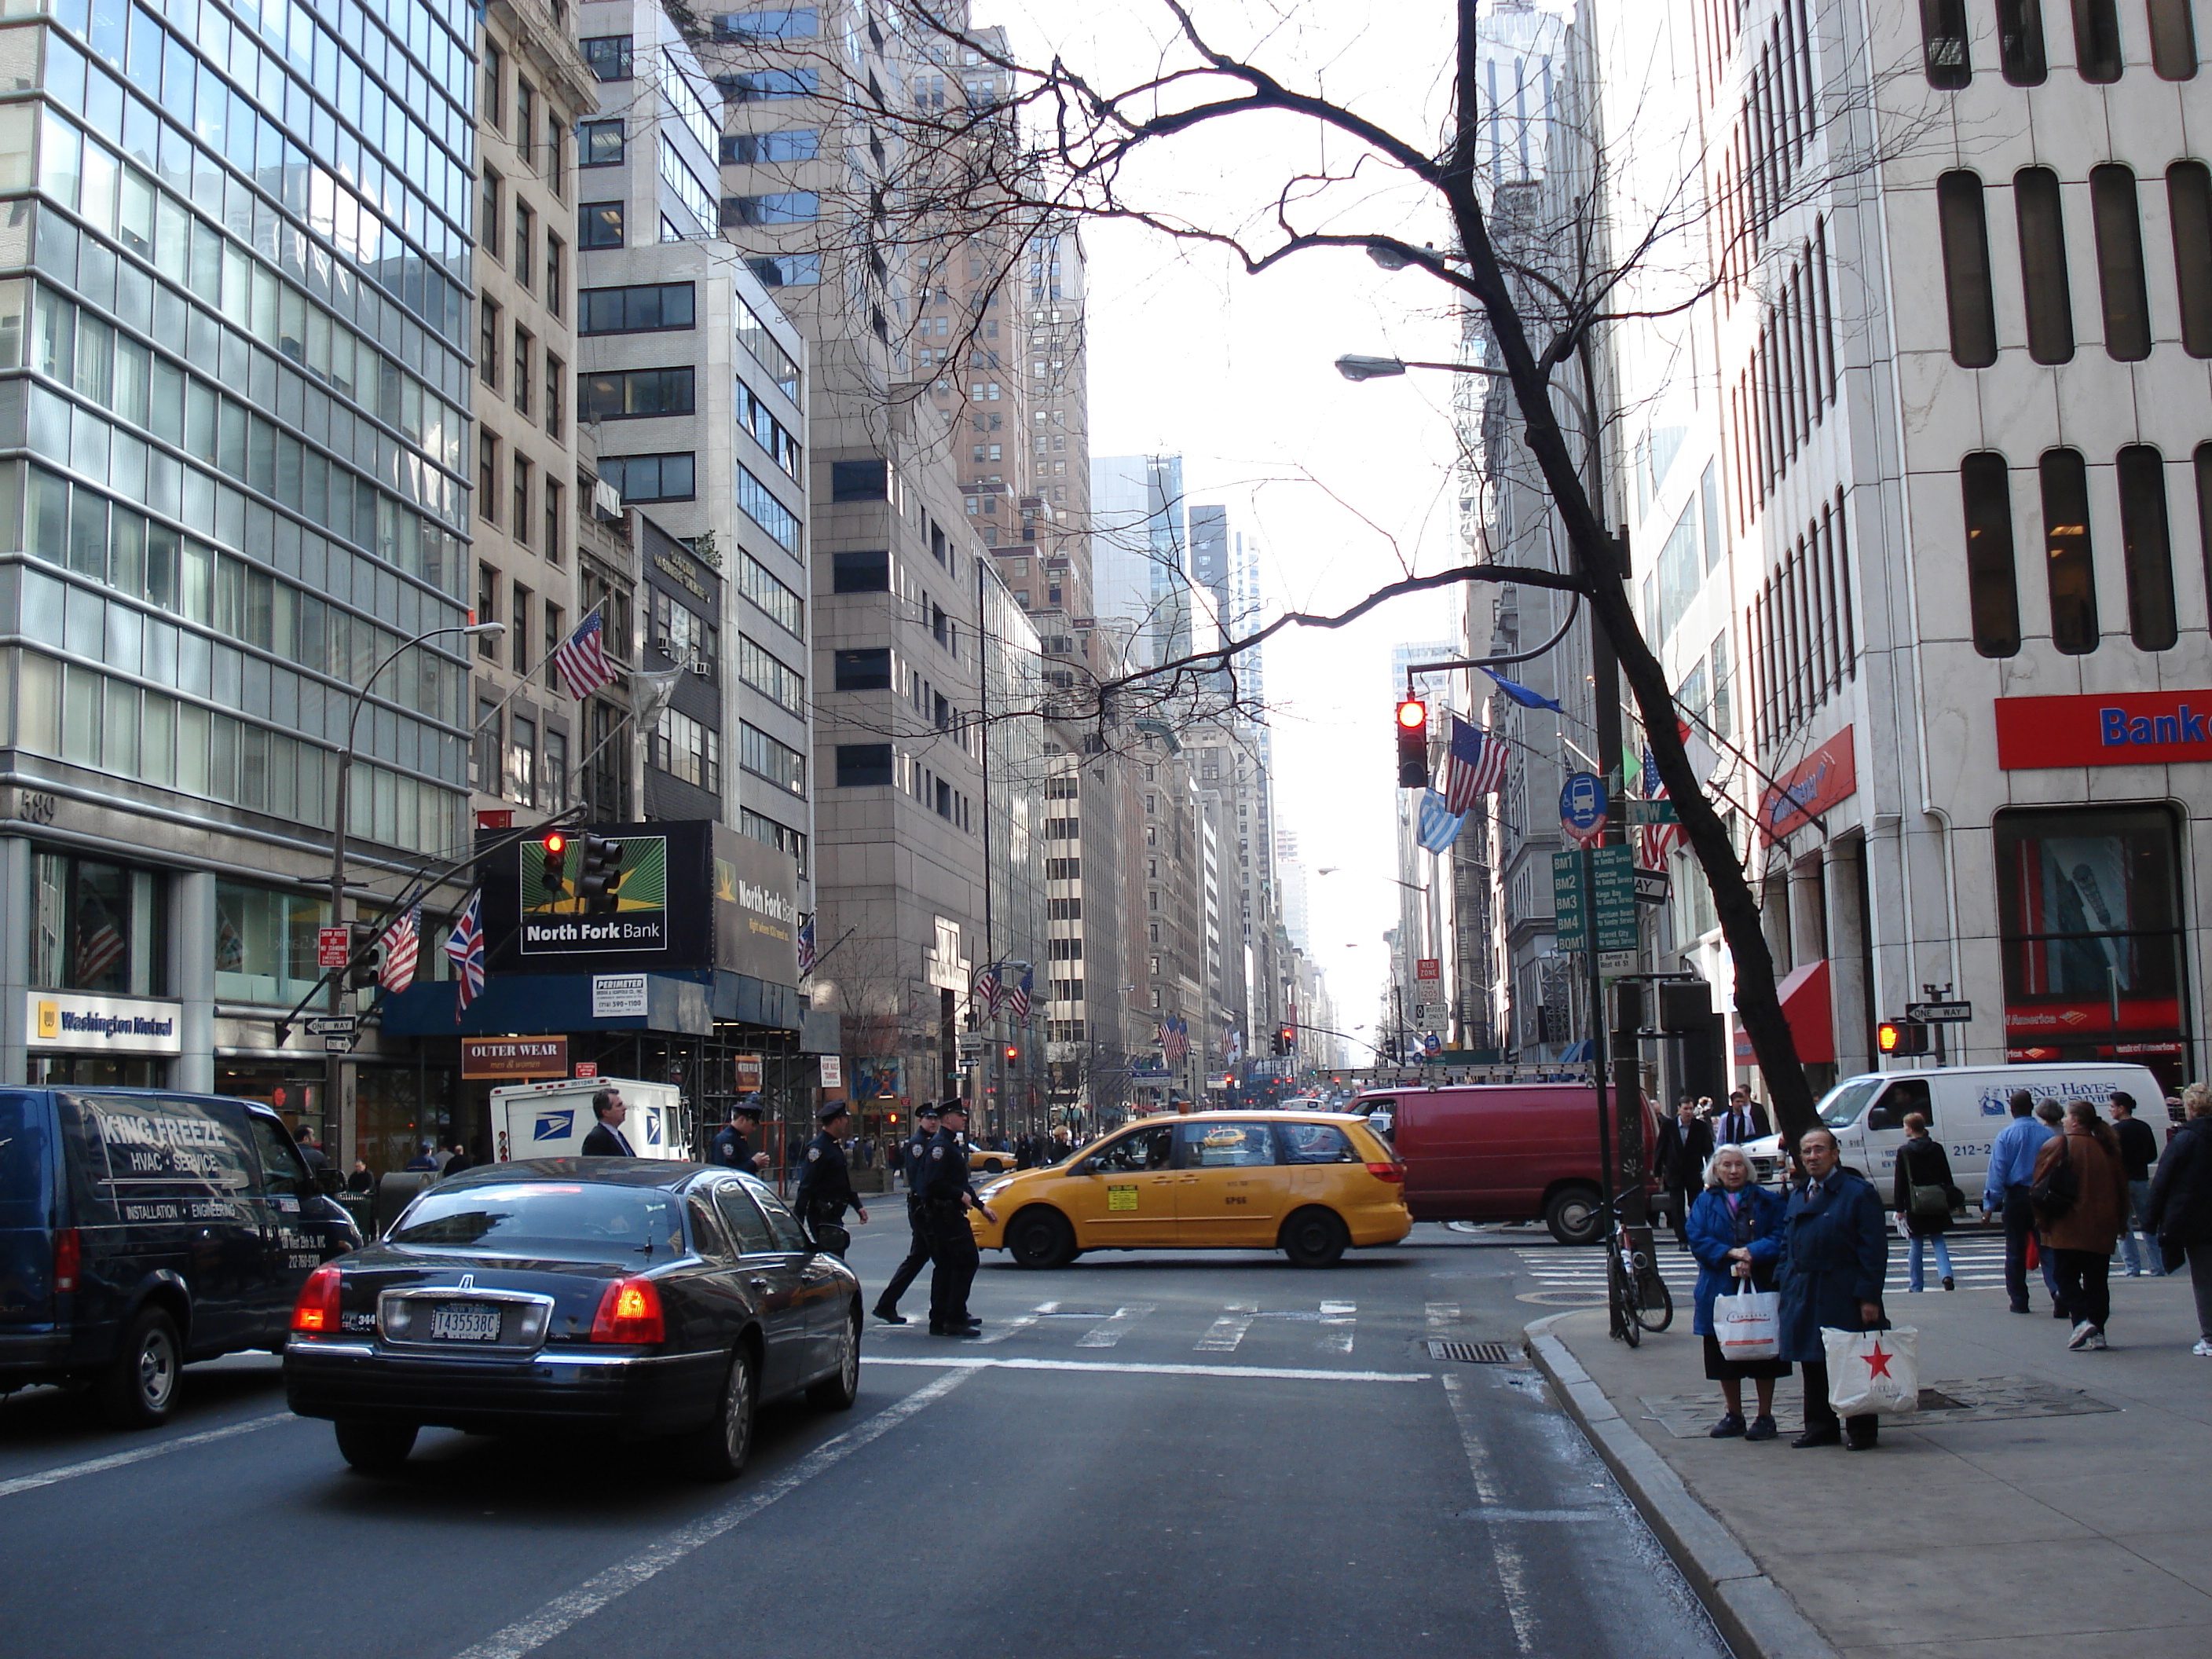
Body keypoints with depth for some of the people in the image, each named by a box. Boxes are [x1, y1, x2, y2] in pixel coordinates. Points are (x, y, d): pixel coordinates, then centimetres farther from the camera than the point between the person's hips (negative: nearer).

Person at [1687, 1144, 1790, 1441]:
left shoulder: (1767, 1201, 5)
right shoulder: (1705, 1203, 8)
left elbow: (1779, 1236, -5)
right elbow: (1697, 1239, -3)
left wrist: (1752, 1254, -20)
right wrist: (1731, 1254, -17)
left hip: (1761, 1287, -1)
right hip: (1721, 1290, 1)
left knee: (1763, 1355, 2)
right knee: (1725, 1358, 6)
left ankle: (1765, 1417, 12)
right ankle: (1734, 1416, 19)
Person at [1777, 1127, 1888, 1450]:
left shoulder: (1858, 1193, -8)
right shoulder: (1798, 1197, 14)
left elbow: (1874, 1250, -11)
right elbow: (1787, 1246, 20)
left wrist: (1869, 1296, -16)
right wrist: (1783, 1285, 11)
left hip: (1844, 1298, -6)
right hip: (1804, 1297, 6)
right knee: (1813, 1366, 10)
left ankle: (1861, 1430, 12)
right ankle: (1820, 1427, 20)